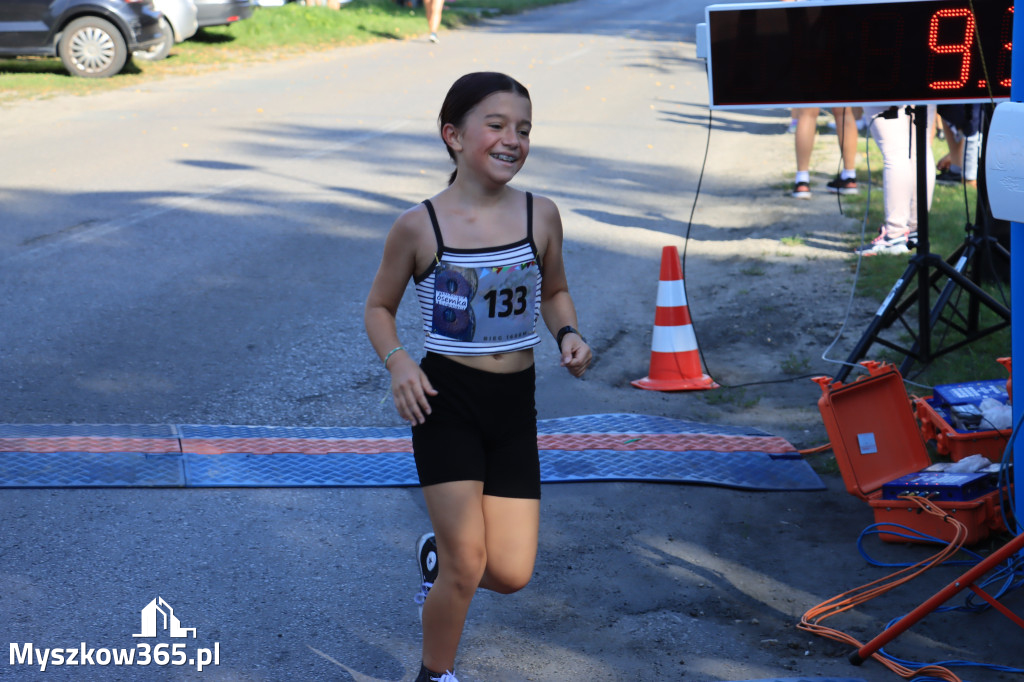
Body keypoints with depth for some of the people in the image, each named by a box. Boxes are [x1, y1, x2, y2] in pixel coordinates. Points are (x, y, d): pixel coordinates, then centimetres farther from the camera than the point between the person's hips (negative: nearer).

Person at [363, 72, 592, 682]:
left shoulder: (541, 215, -2)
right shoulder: (419, 226, -9)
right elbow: (380, 307, 4)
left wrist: (568, 334, -5)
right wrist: (399, 363, -14)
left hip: (515, 406, 3)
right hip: (446, 402, -3)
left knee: (511, 573, 1)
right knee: (467, 567, -6)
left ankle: (437, 557, 35)